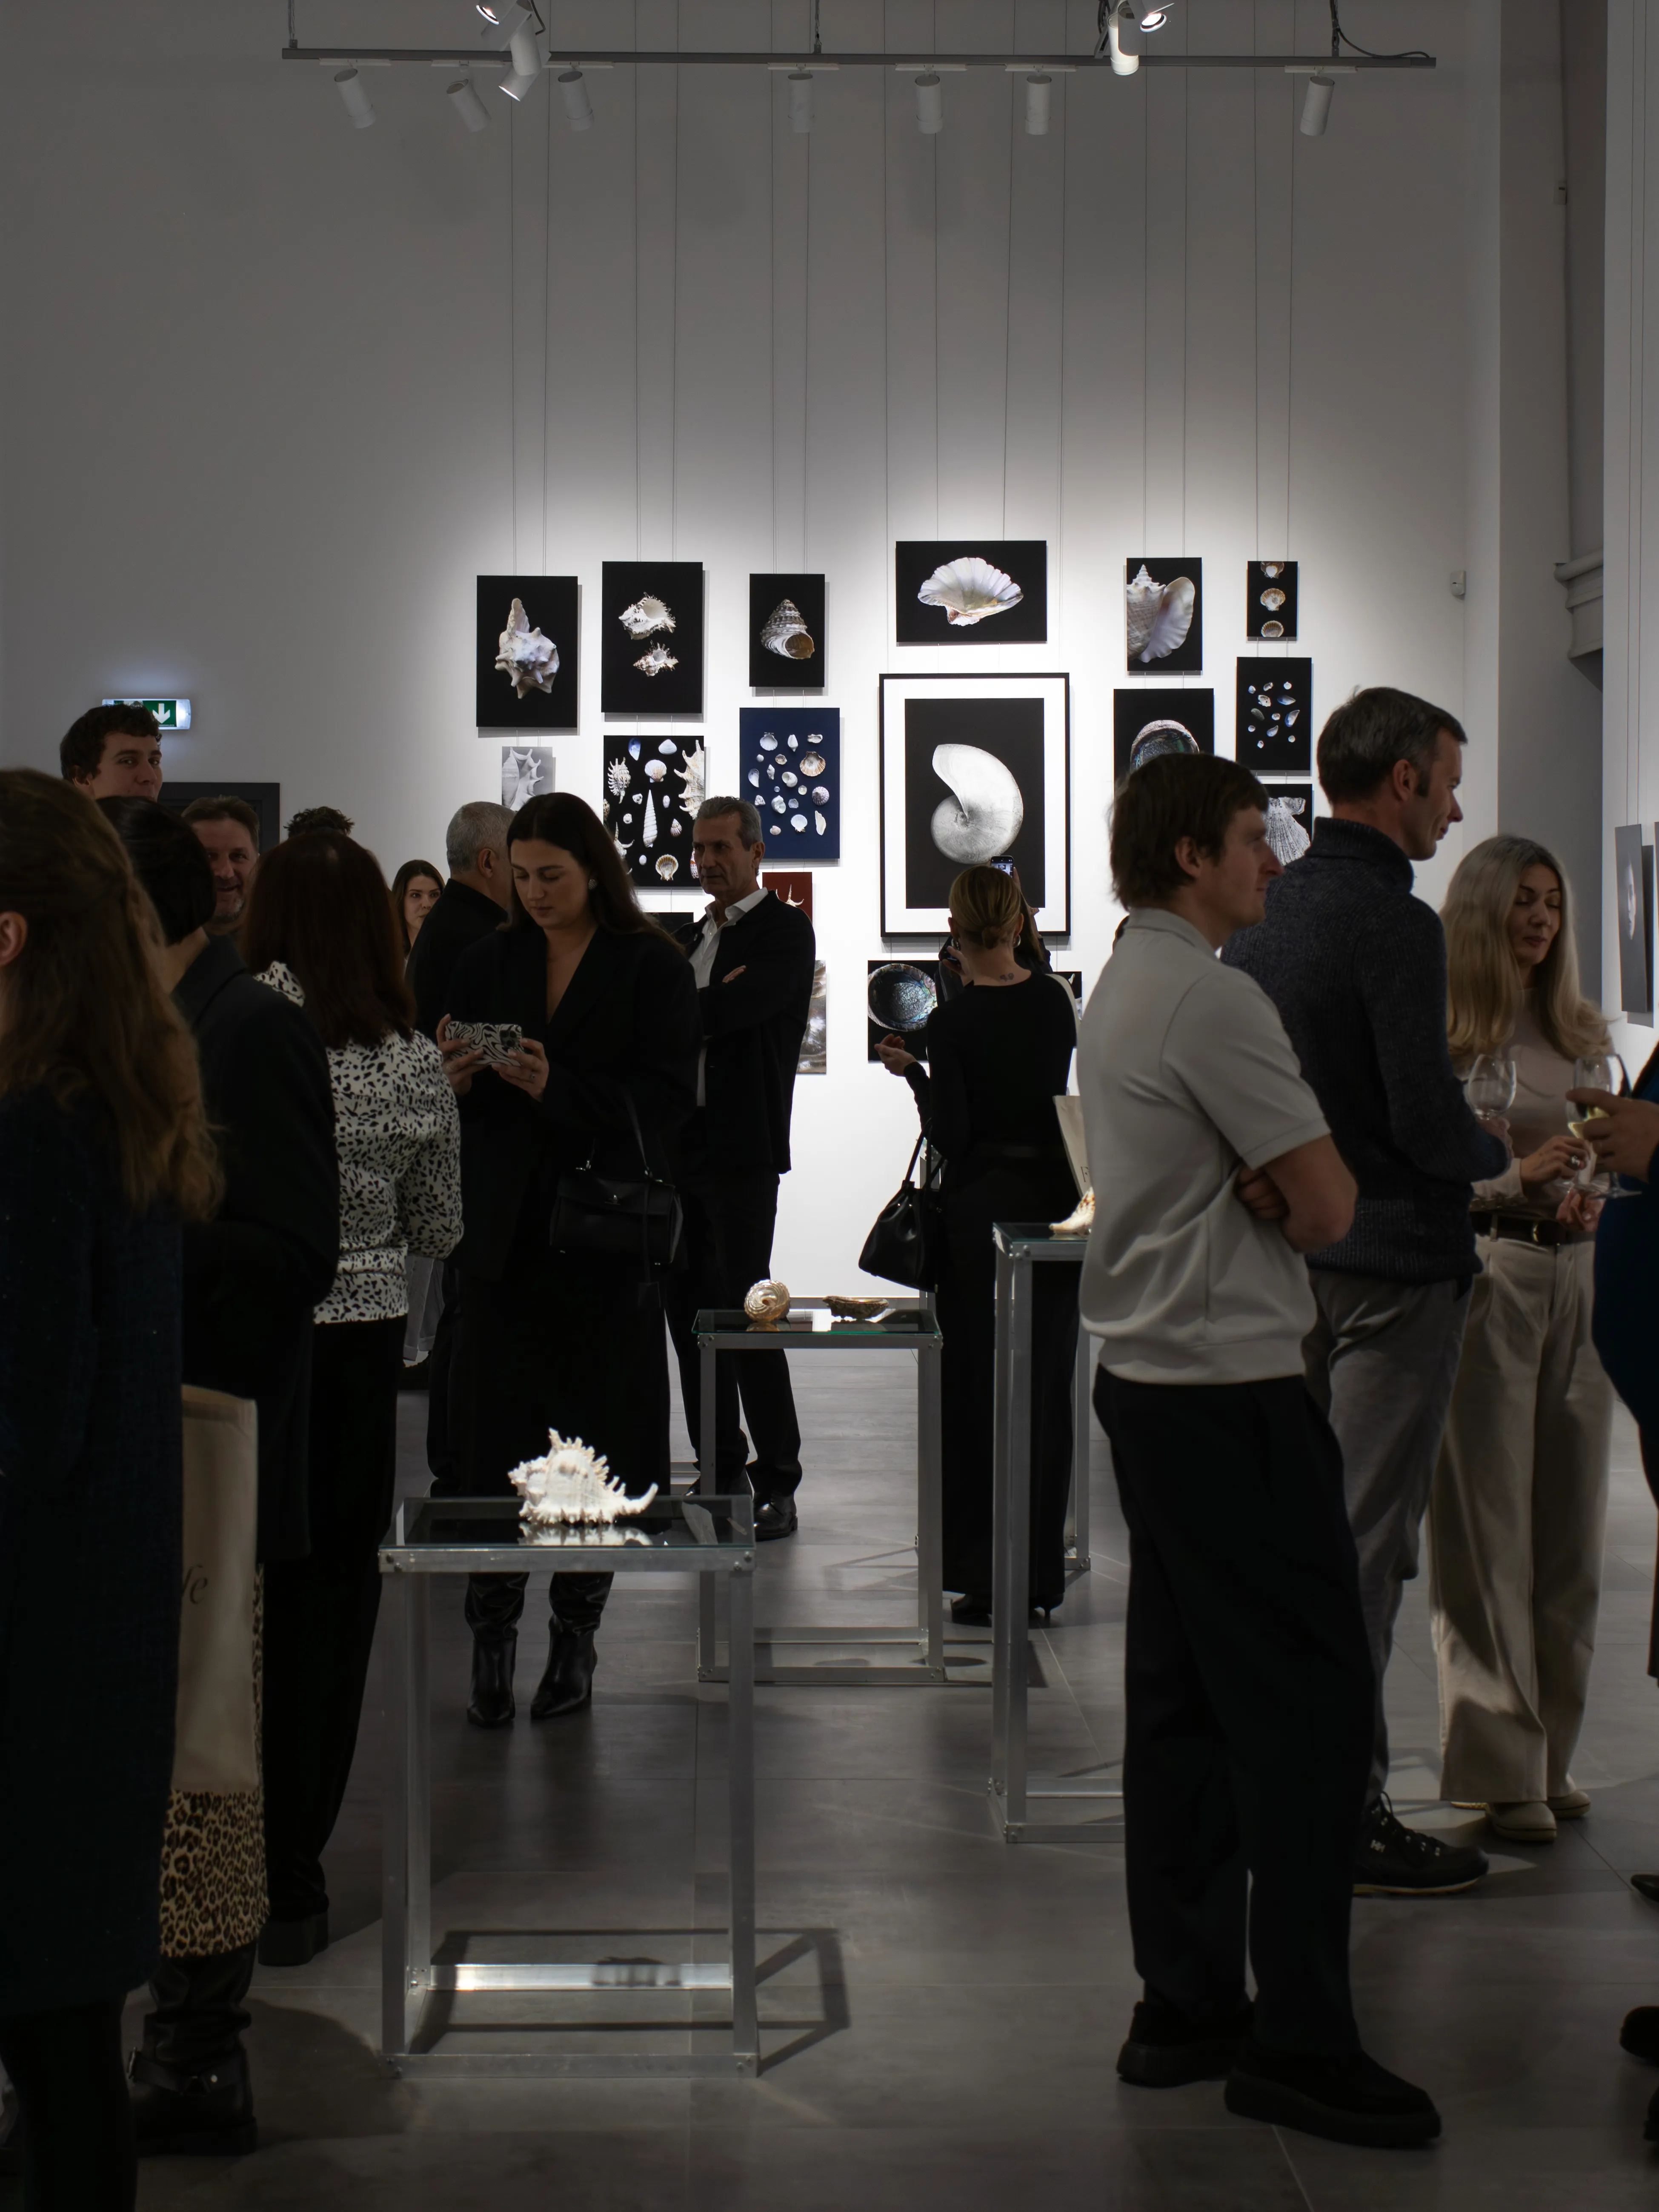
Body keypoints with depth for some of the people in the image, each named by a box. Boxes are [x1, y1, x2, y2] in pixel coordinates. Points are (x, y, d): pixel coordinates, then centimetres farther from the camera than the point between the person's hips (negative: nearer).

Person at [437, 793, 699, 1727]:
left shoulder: (654, 966, -1)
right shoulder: (493, 960, 12)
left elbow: (666, 1102, -9)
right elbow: (458, 1098, 14)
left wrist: (558, 1089, -20)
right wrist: (462, 1079, -8)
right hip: (508, 1230, 3)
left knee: (599, 1441, 2)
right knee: (495, 1437, -3)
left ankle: (577, 1633, 14)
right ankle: (493, 1640, 2)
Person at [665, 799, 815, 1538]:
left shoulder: (785, 931, -6)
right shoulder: (689, 937, 19)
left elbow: (726, 1013, -19)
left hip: (740, 1150, -8)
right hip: (679, 1142, 8)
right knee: (691, 1311, 10)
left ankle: (777, 1489, -1)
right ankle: (720, 1477, 19)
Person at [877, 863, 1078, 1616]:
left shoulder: (951, 1024, -12)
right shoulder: (1056, 1002, 2)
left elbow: (950, 1134, -13)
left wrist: (912, 1072, 0)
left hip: (981, 1207, -4)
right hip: (1053, 1198, 4)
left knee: (977, 1387, 4)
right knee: (1046, 1386, 11)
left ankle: (985, 1575, 4)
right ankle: (1042, 1572, 15)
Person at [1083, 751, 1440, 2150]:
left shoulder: (1121, 995, 17)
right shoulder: (1213, 1000, -14)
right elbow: (1330, 1205, -15)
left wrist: (1263, 1186, -3)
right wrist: (1285, 1192, 4)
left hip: (1147, 1377, 10)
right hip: (1233, 1388, -10)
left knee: (1184, 1698, 11)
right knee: (1312, 1701, -7)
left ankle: (1185, 2007, 16)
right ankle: (1300, 2042, -4)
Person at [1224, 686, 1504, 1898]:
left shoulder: (1267, 912, 9)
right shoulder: (1394, 922, -17)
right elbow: (1428, 1124, -20)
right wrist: (1497, 1151, 1)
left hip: (1289, 1255, 8)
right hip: (1392, 1264, -8)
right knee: (1368, 1543, -3)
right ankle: (1346, 1811, 1)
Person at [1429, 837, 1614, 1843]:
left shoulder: (1583, 1034, 14)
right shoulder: (1442, 1037, -6)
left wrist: (1596, 1192, -2)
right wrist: (1523, 1176, -19)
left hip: (1578, 1277, 6)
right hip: (1484, 1277, -6)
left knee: (1570, 1525, 9)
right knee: (1487, 1530, -2)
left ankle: (1551, 1752, 19)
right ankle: (1503, 1767, 3)